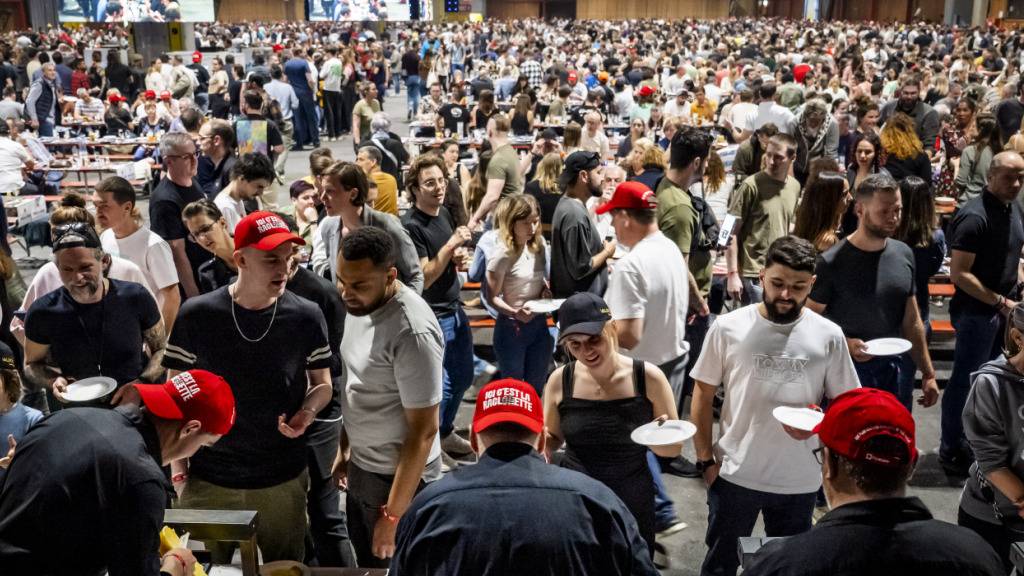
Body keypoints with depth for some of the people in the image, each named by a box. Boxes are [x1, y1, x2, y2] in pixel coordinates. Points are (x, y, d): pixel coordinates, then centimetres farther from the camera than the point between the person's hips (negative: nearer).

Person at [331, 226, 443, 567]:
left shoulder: (412, 332, -29)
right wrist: (344, 448, 18)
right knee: (366, 563, 24)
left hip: (397, 477, -8)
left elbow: (423, 431, -25)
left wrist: (393, 514, -22)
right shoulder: (359, 306, -3)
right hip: (360, 466, 8)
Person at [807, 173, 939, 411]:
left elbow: (912, 322, 12)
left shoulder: (903, 255, 4)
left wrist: (928, 373, 11)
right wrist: (845, 344, -23)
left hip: (893, 372, 5)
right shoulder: (832, 262, -13)